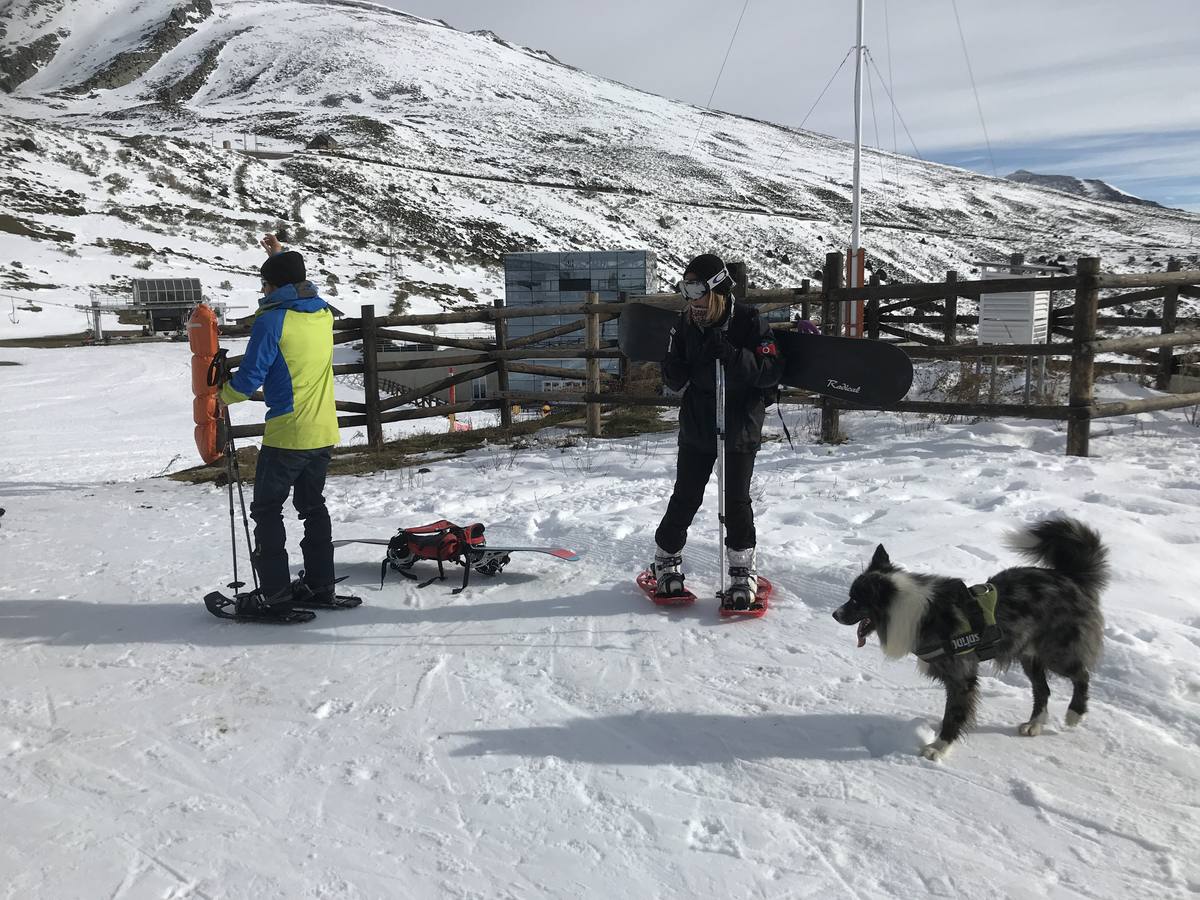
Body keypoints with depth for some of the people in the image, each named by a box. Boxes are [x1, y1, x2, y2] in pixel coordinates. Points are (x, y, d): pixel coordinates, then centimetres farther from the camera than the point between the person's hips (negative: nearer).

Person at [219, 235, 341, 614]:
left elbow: (249, 378, -12)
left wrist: (223, 395, 7)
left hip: (286, 435, -7)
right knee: (313, 506, 17)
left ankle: (274, 591, 5)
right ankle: (319, 585, 20)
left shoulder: (271, 320, -14)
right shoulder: (323, 313, 5)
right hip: (324, 433, 7)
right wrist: (282, 254, 38)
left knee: (266, 510, 6)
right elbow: (299, 284, 30)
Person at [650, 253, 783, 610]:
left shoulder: (749, 322, -11)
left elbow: (771, 372, -17)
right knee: (685, 498, 6)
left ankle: (743, 569, 17)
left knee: (736, 500, 1)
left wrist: (732, 355, -30)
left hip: (740, 429, -3)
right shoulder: (685, 324, 1)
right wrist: (674, 370, -18)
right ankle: (666, 560, 24)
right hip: (696, 429, 3)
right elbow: (675, 380, 6)